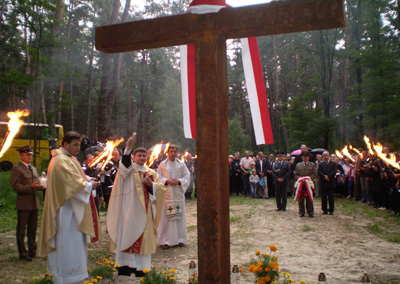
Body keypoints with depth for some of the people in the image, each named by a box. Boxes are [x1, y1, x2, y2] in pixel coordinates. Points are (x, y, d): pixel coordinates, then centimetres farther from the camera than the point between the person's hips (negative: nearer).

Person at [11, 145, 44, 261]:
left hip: (34, 203, 7)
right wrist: (31, 187, -25)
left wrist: (39, 186, 1)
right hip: (23, 204, -7)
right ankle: (23, 254, 10)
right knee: (21, 230, 2)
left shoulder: (33, 168, 17)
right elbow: (16, 187, -14)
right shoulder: (16, 169, -7)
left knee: (33, 229, 14)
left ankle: (32, 251, 25)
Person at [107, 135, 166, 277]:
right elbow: (125, 163, -20)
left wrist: (151, 185, -11)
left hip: (145, 211, 3)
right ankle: (124, 269, 4)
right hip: (130, 210, -3)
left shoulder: (151, 173, 14)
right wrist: (128, 148, -36)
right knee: (127, 237, -4)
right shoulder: (129, 169, 3)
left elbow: (161, 188, 9)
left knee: (143, 239, 5)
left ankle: (140, 270, 15)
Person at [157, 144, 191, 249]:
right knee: (166, 216, -2)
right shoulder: (162, 164, 3)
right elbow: (158, 177, 2)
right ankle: (166, 240, 5)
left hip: (178, 193, 1)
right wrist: (167, 181, -14)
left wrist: (179, 181, -11)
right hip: (166, 193, -1)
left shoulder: (181, 164, 6)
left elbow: (187, 176, 5)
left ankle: (180, 239, 14)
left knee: (179, 215, 4)